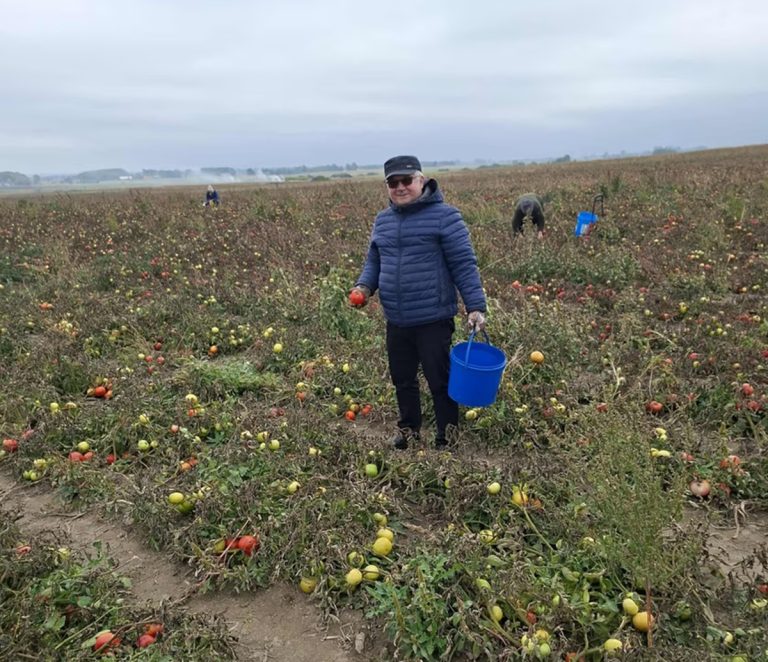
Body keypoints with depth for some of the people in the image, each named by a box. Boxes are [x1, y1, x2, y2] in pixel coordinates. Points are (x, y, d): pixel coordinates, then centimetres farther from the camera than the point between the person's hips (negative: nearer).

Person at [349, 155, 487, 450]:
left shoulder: (444, 215, -8)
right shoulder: (382, 220, 10)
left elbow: (464, 265, -9)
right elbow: (373, 261, 18)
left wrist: (475, 306, -15)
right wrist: (364, 286, -2)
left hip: (433, 320, -6)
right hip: (396, 321, 6)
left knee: (440, 381, 6)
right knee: (402, 380, 19)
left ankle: (446, 438, 26)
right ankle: (408, 429, 40)